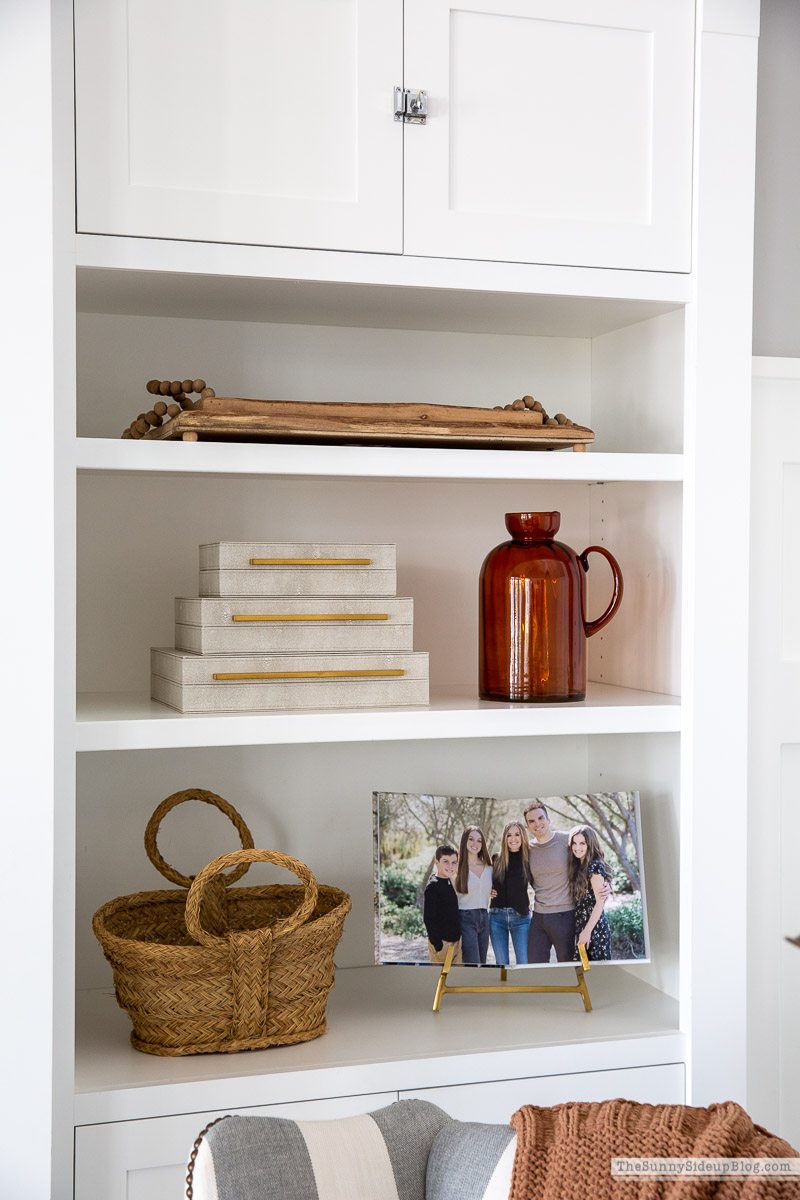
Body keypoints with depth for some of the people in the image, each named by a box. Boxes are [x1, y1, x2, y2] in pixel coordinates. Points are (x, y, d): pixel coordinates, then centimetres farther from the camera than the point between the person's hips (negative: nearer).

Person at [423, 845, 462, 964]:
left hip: (456, 940, 8)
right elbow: (428, 918, -16)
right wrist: (437, 944, -18)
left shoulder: (451, 882, 11)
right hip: (442, 942, -8)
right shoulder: (433, 887, -15)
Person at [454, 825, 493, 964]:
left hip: (484, 918, 6)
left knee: (482, 963, 8)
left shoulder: (489, 868, 12)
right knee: (473, 965, -12)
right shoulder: (457, 868, -5)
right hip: (466, 918, -6)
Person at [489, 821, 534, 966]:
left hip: (520, 917, -2)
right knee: (501, 964, 6)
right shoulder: (496, 860, 4)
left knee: (524, 963, -4)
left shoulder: (528, 861, -2)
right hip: (497, 917, 2)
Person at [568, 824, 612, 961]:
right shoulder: (578, 867, 13)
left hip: (595, 926, -8)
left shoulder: (595, 866, -12)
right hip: (581, 926, 8)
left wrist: (587, 931, -17)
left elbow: (600, 902, -16)